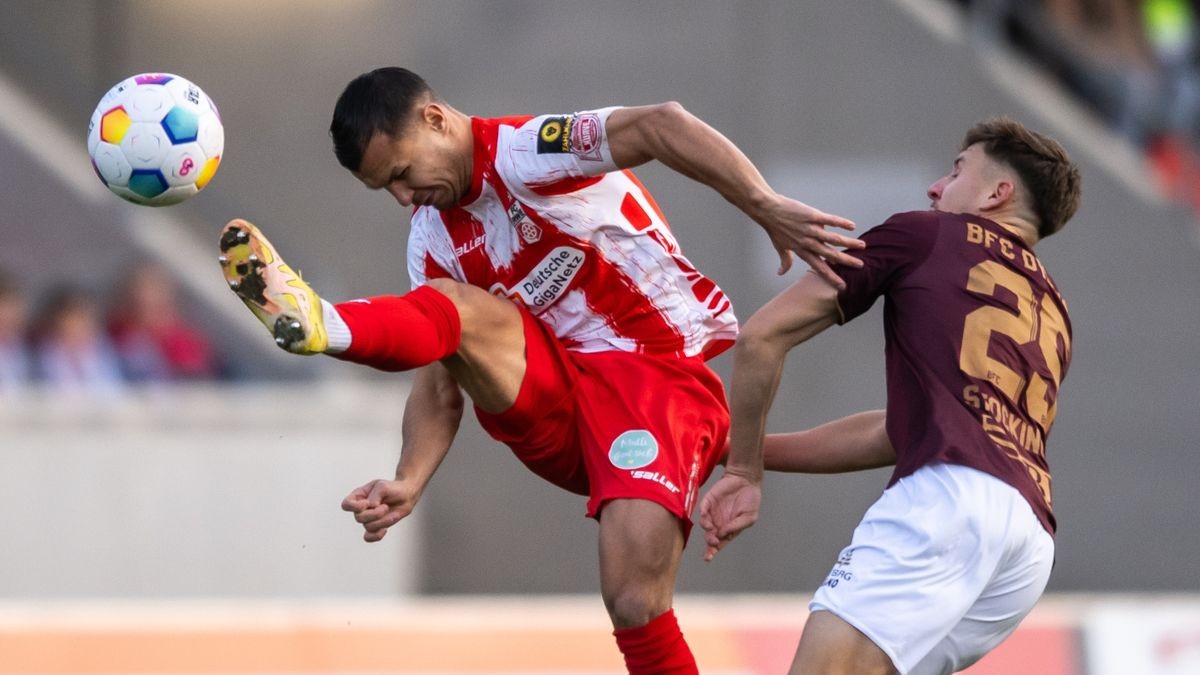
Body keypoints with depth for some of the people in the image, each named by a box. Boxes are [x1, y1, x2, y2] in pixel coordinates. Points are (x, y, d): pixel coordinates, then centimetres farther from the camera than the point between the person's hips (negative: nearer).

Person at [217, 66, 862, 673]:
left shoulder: (525, 154, -14)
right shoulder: (433, 244, 10)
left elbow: (659, 126, -30)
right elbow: (439, 385, 9)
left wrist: (767, 208, -41)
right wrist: (410, 482, -10)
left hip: (663, 379, -6)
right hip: (556, 406, 6)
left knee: (636, 605, -23)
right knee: (456, 309, -20)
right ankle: (317, 324, -46)